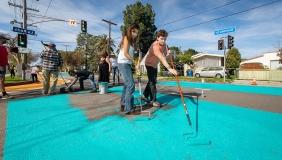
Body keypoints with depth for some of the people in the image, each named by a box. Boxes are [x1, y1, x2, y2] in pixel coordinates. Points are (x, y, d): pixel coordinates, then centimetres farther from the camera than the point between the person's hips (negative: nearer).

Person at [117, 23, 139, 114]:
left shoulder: (132, 40, 21)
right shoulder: (126, 38, -4)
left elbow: (129, 53, 9)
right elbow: (125, 53, -14)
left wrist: (133, 61, -3)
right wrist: (134, 61, -15)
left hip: (127, 64, 10)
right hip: (123, 63, -9)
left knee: (127, 84, 11)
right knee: (131, 85, -14)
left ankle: (123, 106, 20)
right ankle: (128, 109, -11)